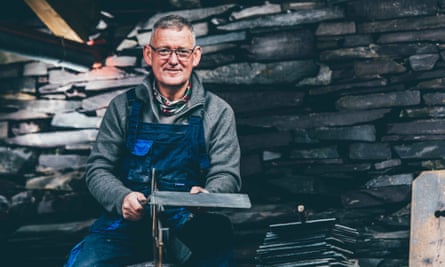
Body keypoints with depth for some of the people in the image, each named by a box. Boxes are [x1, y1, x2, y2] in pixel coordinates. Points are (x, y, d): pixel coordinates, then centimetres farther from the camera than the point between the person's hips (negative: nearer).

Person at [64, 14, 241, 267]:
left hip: (189, 223, 0)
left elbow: (225, 175, 4)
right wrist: (122, 198, -15)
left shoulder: (218, 112, 8)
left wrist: (206, 196, -21)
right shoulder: (123, 107, 9)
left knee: (218, 230, -36)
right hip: (129, 218, 1)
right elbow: (98, 169, 8)